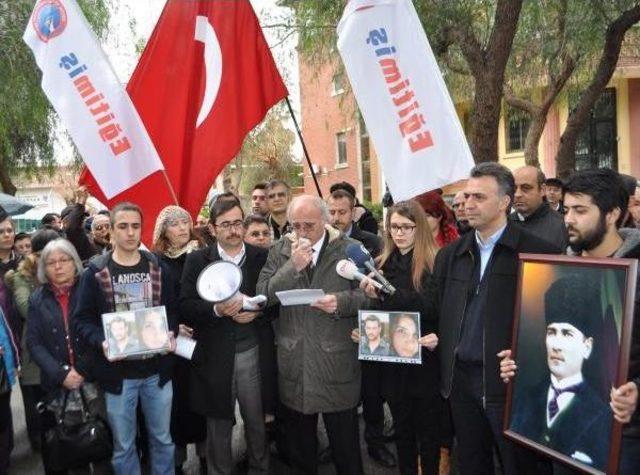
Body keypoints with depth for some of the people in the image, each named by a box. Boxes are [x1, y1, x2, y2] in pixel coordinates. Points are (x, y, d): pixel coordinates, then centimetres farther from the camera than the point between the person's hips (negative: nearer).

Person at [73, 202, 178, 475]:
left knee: (162, 439, 16)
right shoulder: (95, 271, -4)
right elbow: (82, 319, -4)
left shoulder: (158, 268, 3)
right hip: (117, 371, -2)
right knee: (123, 445, 13)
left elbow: (173, 309, 7)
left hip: (157, 369, 2)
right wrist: (101, 342, -22)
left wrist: (170, 335, -12)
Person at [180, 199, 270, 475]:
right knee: (218, 426, 14)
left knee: (256, 421, 15)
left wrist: (257, 311, -14)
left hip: (252, 353, 1)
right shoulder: (197, 260, 0)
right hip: (214, 355, -1)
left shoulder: (261, 257, 2)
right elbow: (185, 306, -6)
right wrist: (216, 309, -22)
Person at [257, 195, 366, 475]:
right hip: (293, 362, 3)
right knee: (299, 444, 20)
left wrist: (341, 301, -22)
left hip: (337, 362, -2)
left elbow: (366, 295, -3)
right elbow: (263, 295, -5)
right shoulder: (279, 251, 4)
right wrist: (292, 267, -17)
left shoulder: (349, 249, -3)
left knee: (345, 445, 10)